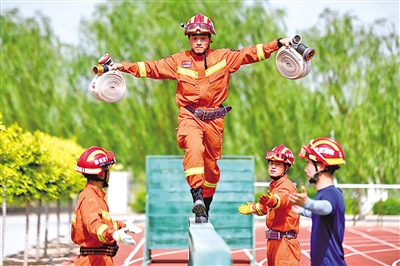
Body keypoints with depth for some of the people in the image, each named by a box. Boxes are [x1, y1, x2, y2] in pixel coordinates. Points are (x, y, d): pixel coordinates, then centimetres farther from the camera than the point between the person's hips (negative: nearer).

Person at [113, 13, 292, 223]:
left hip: (214, 118, 2)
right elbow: (151, 68, 4)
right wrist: (124, 67, -6)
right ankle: (197, 196, -37)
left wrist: (278, 43, -3)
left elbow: (251, 54, 4)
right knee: (194, 148, -31)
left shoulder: (224, 58, 5)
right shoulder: (179, 61, 5)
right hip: (190, 116, -2)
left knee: (211, 162, 9)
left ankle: (205, 206, 27)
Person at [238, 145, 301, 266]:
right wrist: (252, 208, 44)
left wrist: (270, 200, -60)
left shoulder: (286, 186, -15)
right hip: (272, 241, 10)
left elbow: (281, 199, -40)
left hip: (285, 241, -10)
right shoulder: (274, 186, 15)